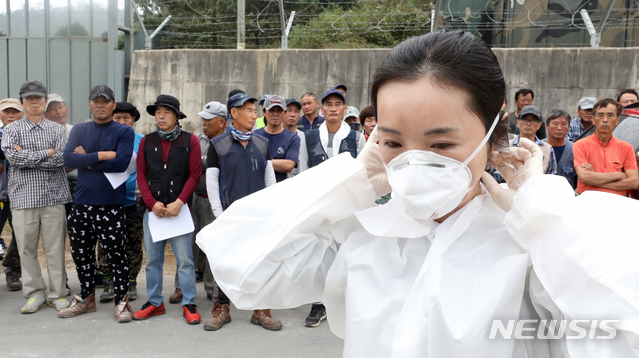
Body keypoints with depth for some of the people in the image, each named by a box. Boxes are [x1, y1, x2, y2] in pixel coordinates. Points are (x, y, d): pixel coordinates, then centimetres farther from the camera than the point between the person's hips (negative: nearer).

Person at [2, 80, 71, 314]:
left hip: (53, 196, 0)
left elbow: (61, 159, -7)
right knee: (27, 248, 4)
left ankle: (58, 294, 13)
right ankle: (35, 294, 17)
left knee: (55, 248, 2)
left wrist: (27, 157, -8)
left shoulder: (57, 130, 9)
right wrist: (46, 153, -9)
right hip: (23, 196, 0)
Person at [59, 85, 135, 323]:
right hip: (82, 204, 5)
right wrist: (102, 155, -12)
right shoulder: (79, 130, 12)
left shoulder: (124, 132, 1)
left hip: (111, 205, -4)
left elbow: (121, 163, -15)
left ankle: (121, 301, 11)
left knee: (117, 255, -2)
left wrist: (87, 160, -7)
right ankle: (86, 299, 29)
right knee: (81, 254, 13)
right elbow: (68, 159, -4)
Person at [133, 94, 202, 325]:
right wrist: (152, 203, -6)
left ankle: (189, 304, 9)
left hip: (180, 209, -3)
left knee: (185, 259, -1)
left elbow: (195, 175, -2)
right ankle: (154, 303, 21)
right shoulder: (147, 142, 11)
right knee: (152, 259, 9)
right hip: (152, 209, 3)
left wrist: (179, 202, -12)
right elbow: (141, 175, 8)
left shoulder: (190, 141, 3)